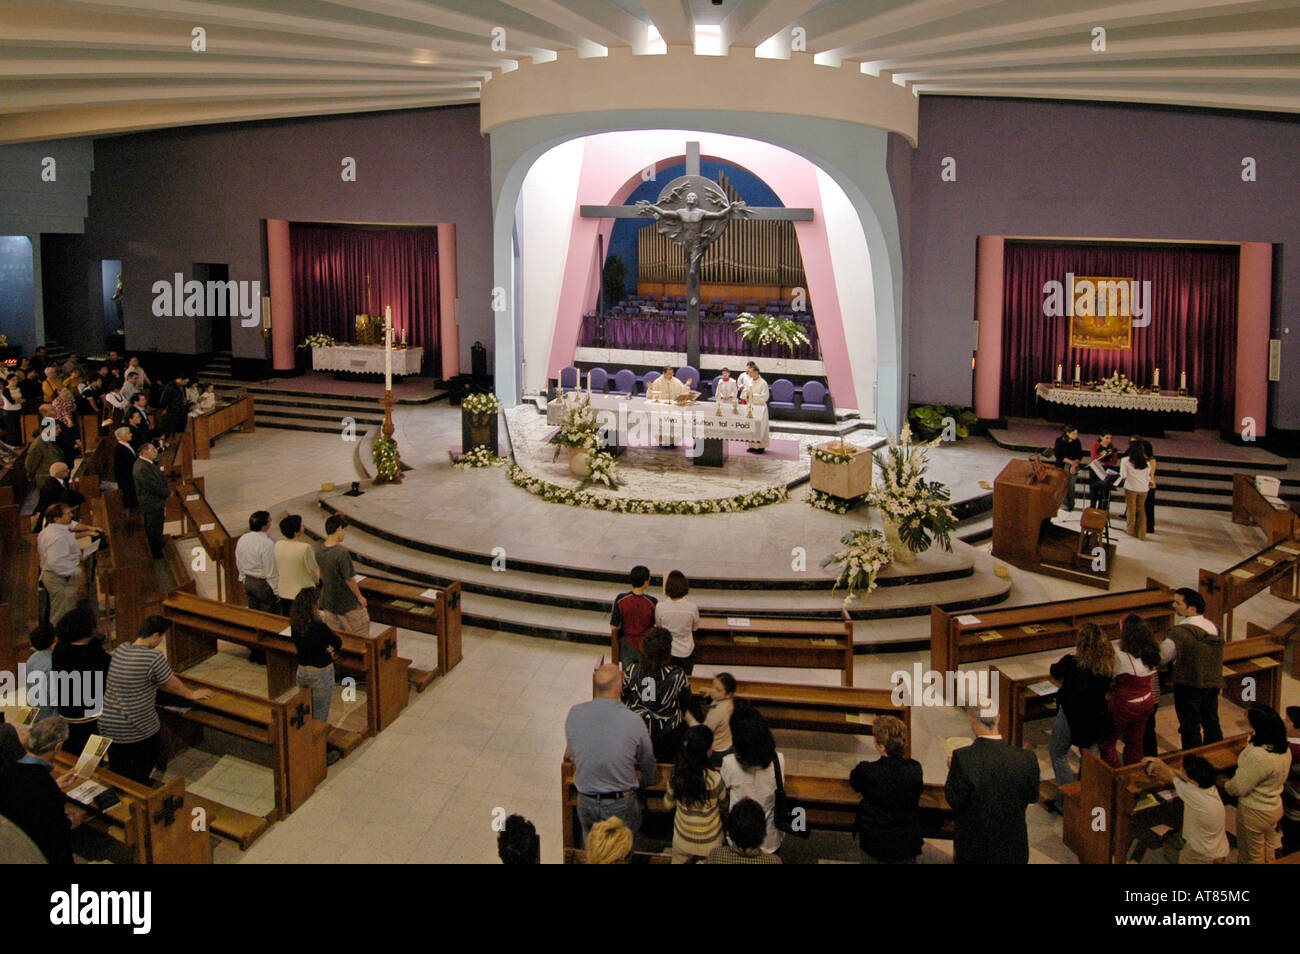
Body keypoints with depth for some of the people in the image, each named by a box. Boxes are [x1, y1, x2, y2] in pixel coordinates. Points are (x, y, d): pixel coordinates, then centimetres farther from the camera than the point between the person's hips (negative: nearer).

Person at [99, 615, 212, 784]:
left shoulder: (120, 650, 2)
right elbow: (172, 683, -6)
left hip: (107, 725, 6)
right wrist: (192, 694, 13)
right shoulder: (154, 657, -21)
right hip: (139, 730, -6)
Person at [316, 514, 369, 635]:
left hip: (328, 601, 6)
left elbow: (320, 575, 7)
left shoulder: (319, 550, -6)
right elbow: (349, 580, -21)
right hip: (346, 602, -6)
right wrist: (360, 597, -7)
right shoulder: (341, 552, -28)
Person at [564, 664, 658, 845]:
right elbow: (648, 762, -2)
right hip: (620, 806, -3)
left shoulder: (574, 713, -13)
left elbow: (572, 754, 4)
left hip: (585, 803, 3)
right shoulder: (633, 720, -20)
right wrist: (647, 781, 20)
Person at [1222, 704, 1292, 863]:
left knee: (1252, 855, 16)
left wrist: (1226, 785, -4)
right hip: (1275, 807, 8)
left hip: (1255, 812, -8)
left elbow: (1239, 788, -25)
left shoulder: (1258, 756, -37)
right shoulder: (1285, 748, -10)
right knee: (1268, 846, 29)